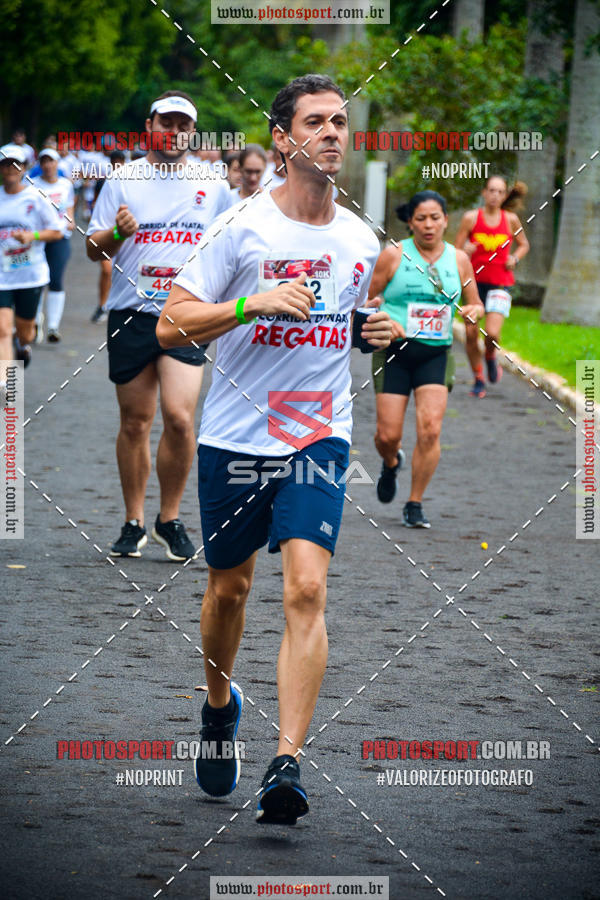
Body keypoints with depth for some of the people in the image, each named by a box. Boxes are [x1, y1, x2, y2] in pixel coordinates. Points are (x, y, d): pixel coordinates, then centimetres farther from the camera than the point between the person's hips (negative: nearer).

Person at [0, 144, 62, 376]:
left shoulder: (36, 197, -4)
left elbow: (57, 231, -2)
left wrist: (32, 236, -16)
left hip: (31, 275, -1)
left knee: (24, 330, 12)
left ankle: (24, 346, 50)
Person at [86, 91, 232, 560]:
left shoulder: (213, 185, 7)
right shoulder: (123, 179, 4)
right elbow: (94, 249, 4)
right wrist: (118, 232, -16)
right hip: (130, 313, 0)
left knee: (179, 418, -14)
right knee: (135, 422, 5)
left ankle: (171, 519, 3)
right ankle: (134, 523, 18)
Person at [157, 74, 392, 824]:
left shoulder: (361, 240, 6)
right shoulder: (241, 227, -7)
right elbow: (170, 325, -10)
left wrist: (380, 331, 2)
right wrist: (252, 303, -23)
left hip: (319, 438, 1)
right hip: (234, 437, -1)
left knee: (306, 588, -15)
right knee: (229, 587, 12)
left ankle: (287, 765, -19)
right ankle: (220, 703, 42)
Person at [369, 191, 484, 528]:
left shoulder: (458, 259, 7)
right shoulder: (394, 255, -1)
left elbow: (476, 303, 17)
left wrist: (473, 310, -7)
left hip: (435, 353, 2)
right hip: (395, 350, -1)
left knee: (430, 429, -14)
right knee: (388, 435, -4)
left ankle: (415, 504, -1)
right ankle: (391, 462, 34)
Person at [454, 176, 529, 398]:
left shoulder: (510, 220, 2)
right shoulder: (471, 218, -2)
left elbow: (524, 244, 18)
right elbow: (456, 251, 1)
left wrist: (515, 258, -2)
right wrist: (465, 251, -22)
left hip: (500, 283, 0)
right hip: (475, 281, 1)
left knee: (492, 333, -17)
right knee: (471, 333, -1)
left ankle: (490, 357, 19)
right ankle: (478, 379, 18)